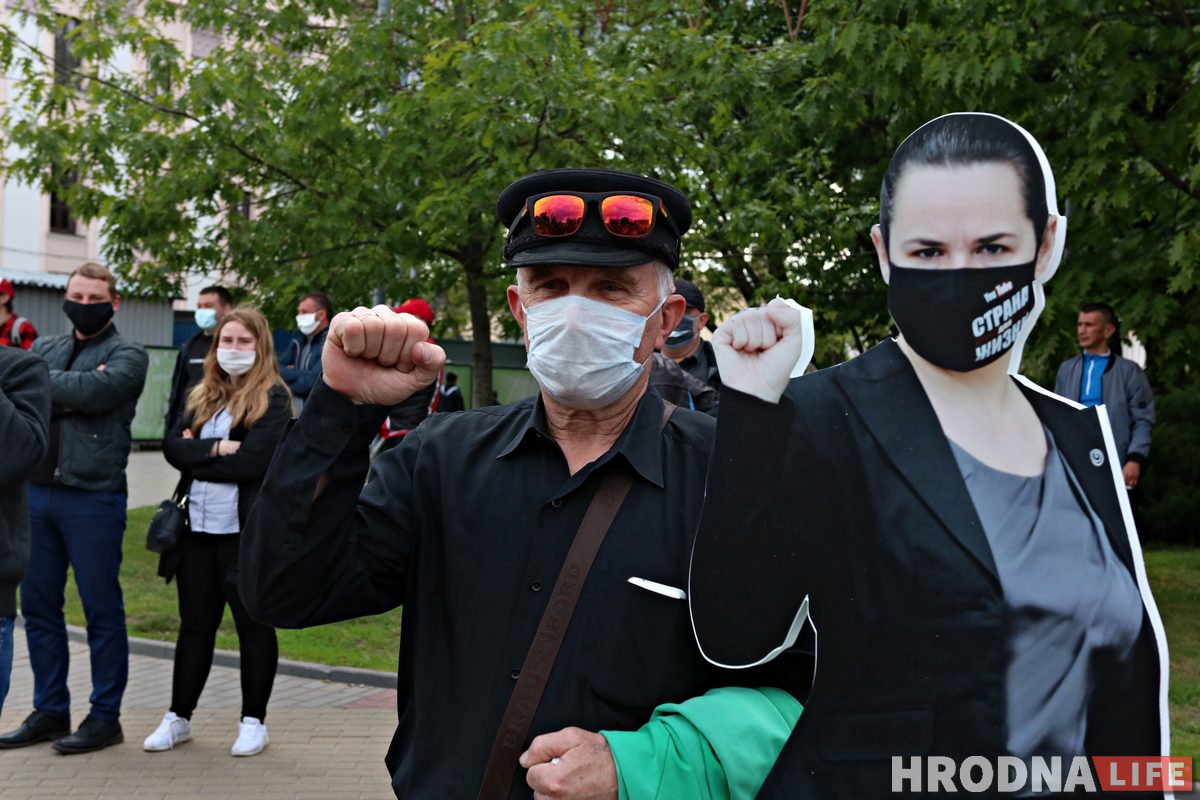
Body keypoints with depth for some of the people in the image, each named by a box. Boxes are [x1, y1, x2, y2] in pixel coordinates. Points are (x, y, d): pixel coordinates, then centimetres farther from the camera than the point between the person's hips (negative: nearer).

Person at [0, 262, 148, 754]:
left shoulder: (127, 355, 1)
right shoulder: (44, 348, 16)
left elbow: (99, 390, -19)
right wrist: (72, 395, -13)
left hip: (93, 497, -5)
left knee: (102, 608, 0)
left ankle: (105, 718, 9)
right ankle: (49, 712, 22)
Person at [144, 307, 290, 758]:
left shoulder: (272, 398, -5)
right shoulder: (202, 396, 14)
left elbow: (252, 461, -17)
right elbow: (172, 446, 2)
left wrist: (196, 455, -6)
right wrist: (216, 447, -14)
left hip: (247, 530, -6)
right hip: (197, 527, 6)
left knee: (253, 626, 5)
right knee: (195, 626, 14)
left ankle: (254, 721, 15)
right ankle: (178, 717, 23)